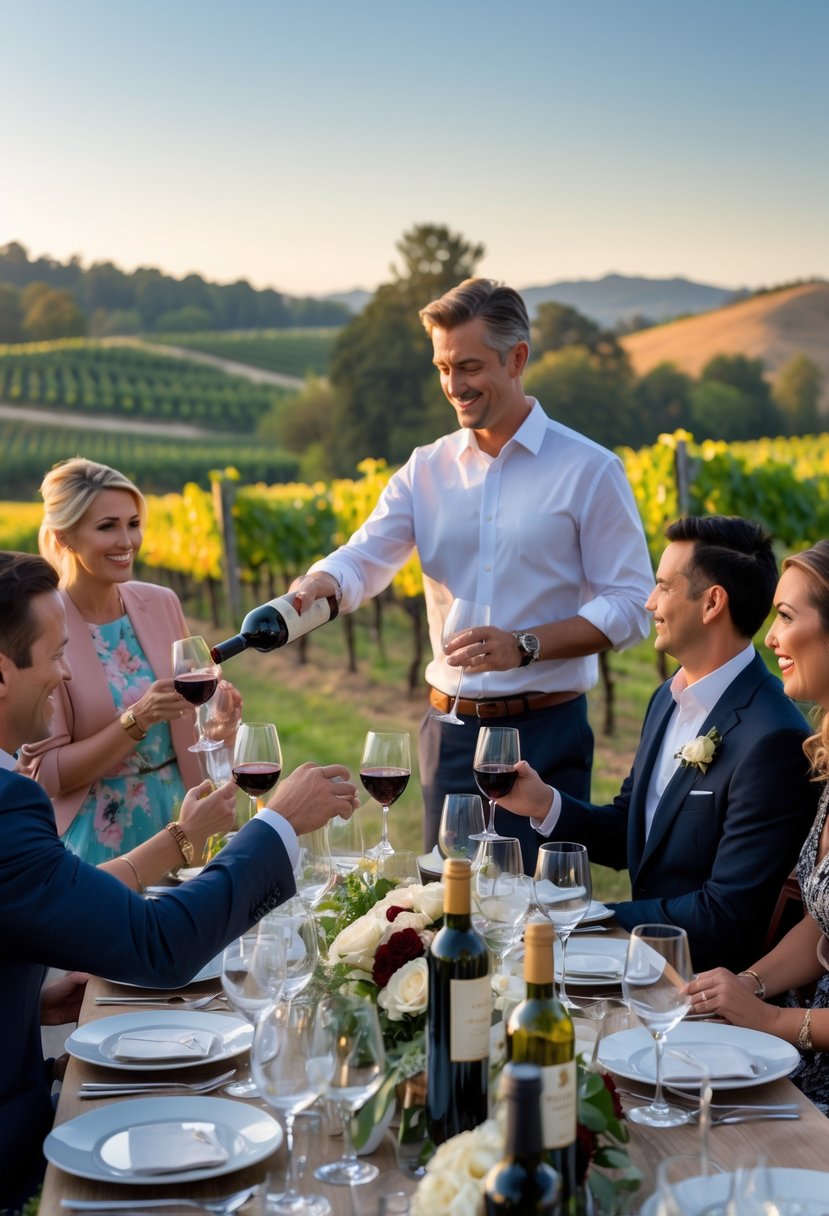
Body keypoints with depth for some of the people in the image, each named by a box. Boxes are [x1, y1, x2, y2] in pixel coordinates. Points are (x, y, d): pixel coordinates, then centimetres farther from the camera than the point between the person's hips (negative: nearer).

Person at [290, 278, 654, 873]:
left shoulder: (589, 470, -3)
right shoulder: (427, 470, 8)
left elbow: (629, 605, -5)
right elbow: (363, 561, -2)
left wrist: (525, 646, -17)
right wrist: (313, 587, -25)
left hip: (546, 732, -3)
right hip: (452, 729, 4)